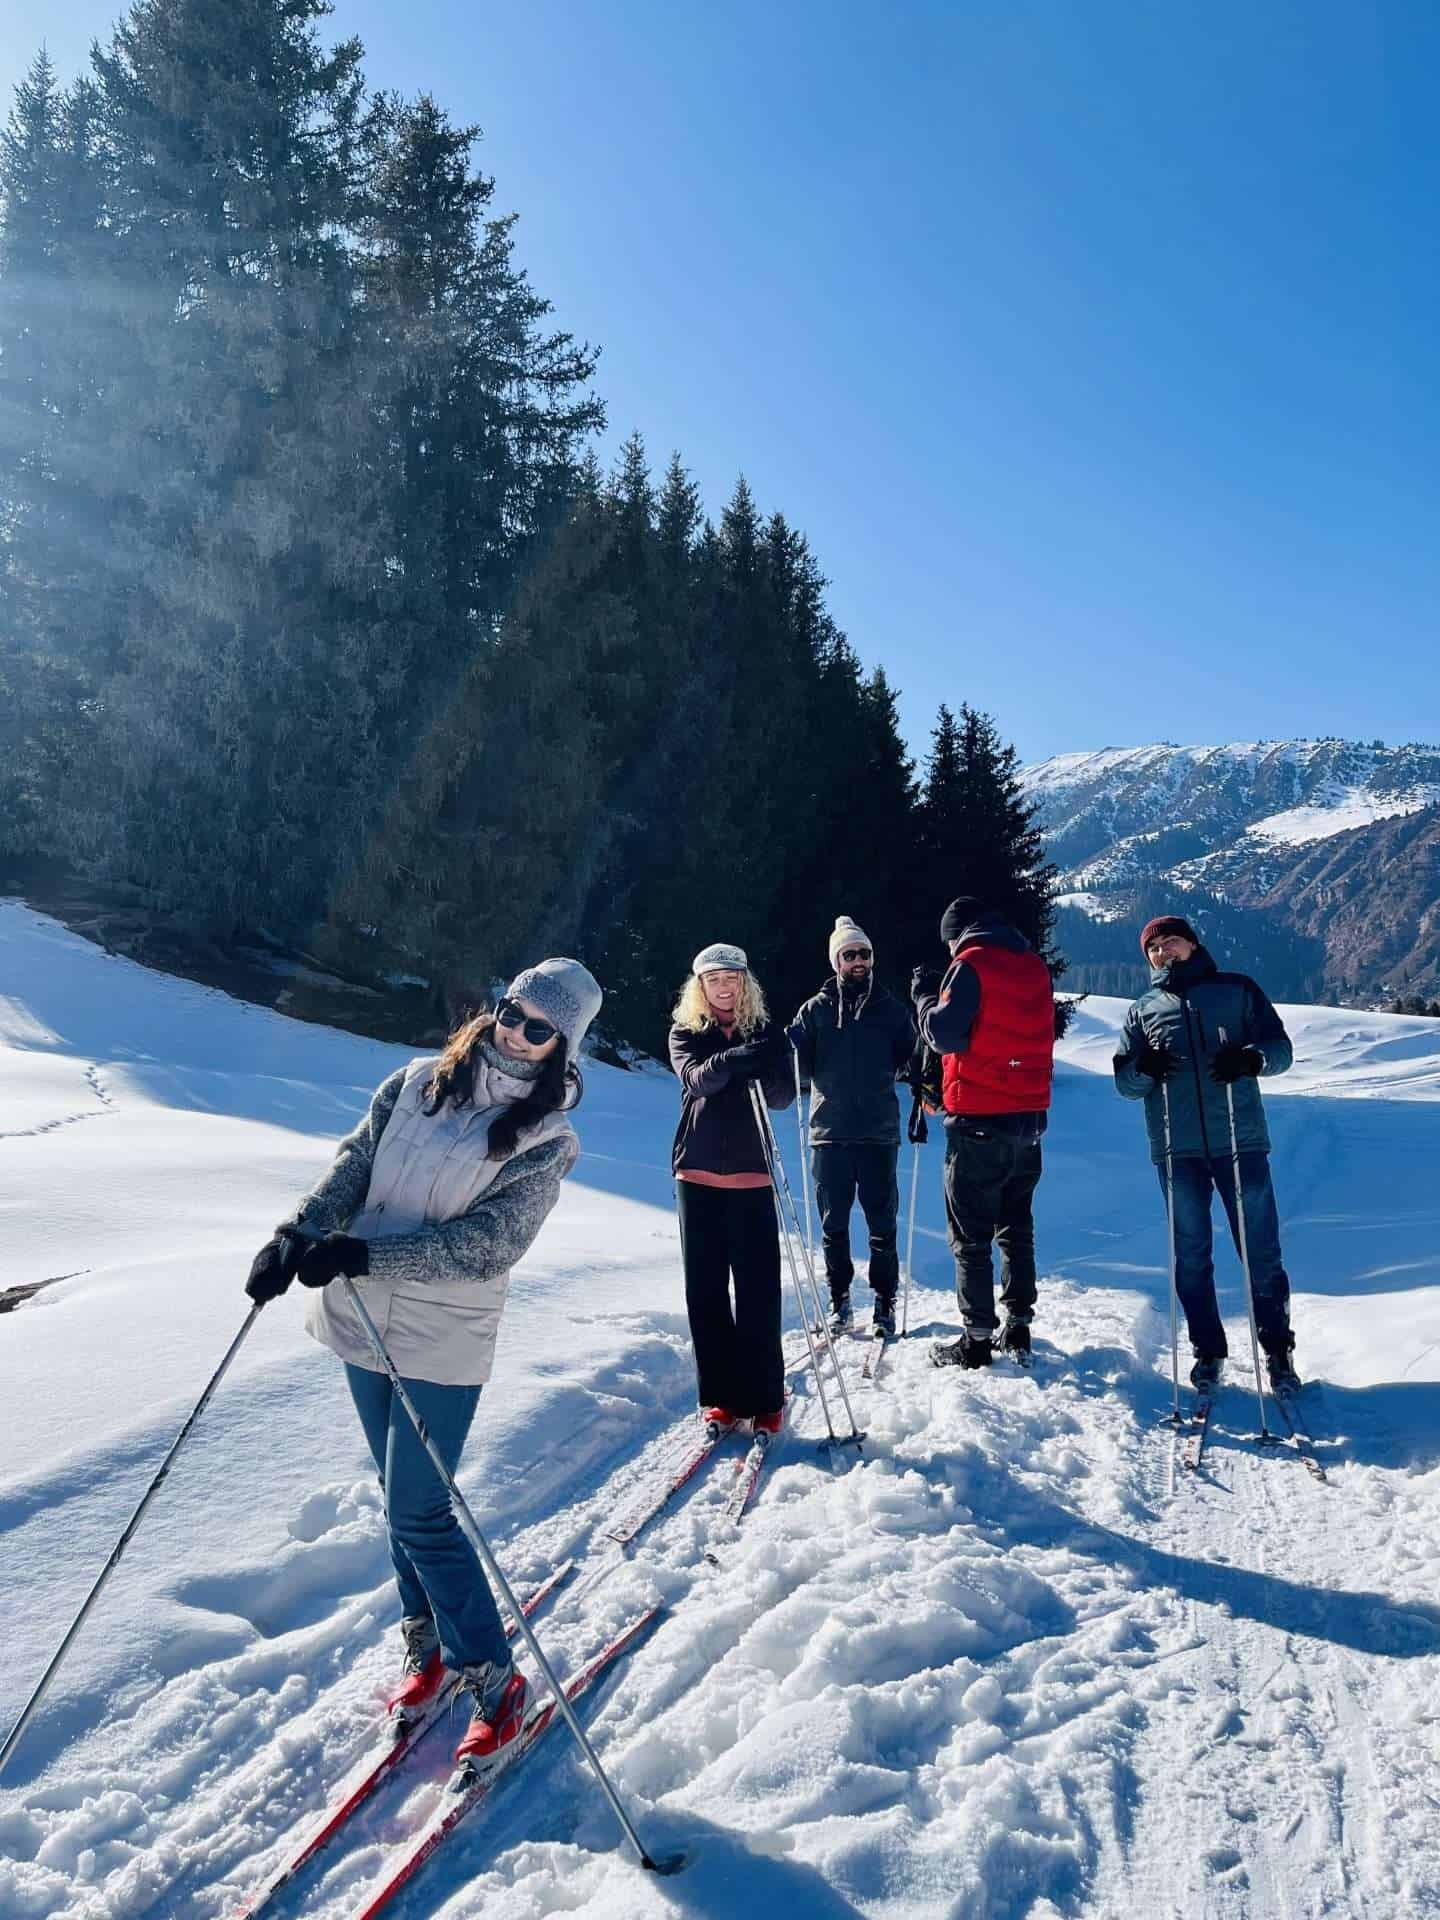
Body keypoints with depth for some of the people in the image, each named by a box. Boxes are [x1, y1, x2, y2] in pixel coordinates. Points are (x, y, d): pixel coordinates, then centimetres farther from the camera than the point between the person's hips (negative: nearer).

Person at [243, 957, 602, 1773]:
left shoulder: (547, 1141, -12)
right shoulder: (417, 1083, 2)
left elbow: (486, 1245, -20)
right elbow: (355, 1167, 0)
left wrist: (361, 1253, -28)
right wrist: (299, 1233, -18)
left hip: (443, 1344, -5)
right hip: (364, 1321, 5)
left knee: (419, 1515, -3)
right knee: (405, 1502, 17)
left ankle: (495, 1682, 14)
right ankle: (429, 1647, 37)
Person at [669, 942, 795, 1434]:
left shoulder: (766, 1033, 7)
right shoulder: (685, 1034, 6)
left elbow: (785, 1096, -3)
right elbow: (698, 1079, -13)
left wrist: (765, 1076, -24)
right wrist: (737, 1059, -32)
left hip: (751, 1174, 0)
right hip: (697, 1173, 1)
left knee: (758, 1288, -3)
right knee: (705, 1288, 3)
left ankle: (763, 1398, 6)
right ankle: (720, 1396, 13)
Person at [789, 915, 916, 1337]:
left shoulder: (890, 1008, 7)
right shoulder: (816, 1009, 6)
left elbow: (909, 1058, 12)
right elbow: (802, 1068, 3)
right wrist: (790, 1043, -15)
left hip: (879, 1132, 0)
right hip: (830, 1132, 0)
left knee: (882, 1223, 4)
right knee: (834, 1223, 8)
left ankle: (885, 1300, 16)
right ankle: (839, 1299, 19)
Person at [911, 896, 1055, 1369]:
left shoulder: (972, 965, -11)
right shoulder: (1034, 966, 11)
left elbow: (944, 1034, -15)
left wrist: (926, 995, 2)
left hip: (979, 1119, -7)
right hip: (1029, 1115, 7)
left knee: (970, 1236, 1)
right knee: (1016, 1228, 17)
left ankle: (977, 1339, 4)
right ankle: (1018, 1329, 20)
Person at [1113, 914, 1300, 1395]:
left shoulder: (1237, 990, 10)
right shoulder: (1143, 1010, 16)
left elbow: (1280, 1048, 5)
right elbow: (1124, 1083, 12)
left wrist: (1249, 1058, -17)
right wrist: (1144, 1068, -12)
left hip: (1240, 1141, -2)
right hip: (1177, 1150, 2)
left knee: (1261, 1252, 0)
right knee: (1191, 1255, 7)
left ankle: (1278, 1350, 14)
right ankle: (1208, 1351, 18)